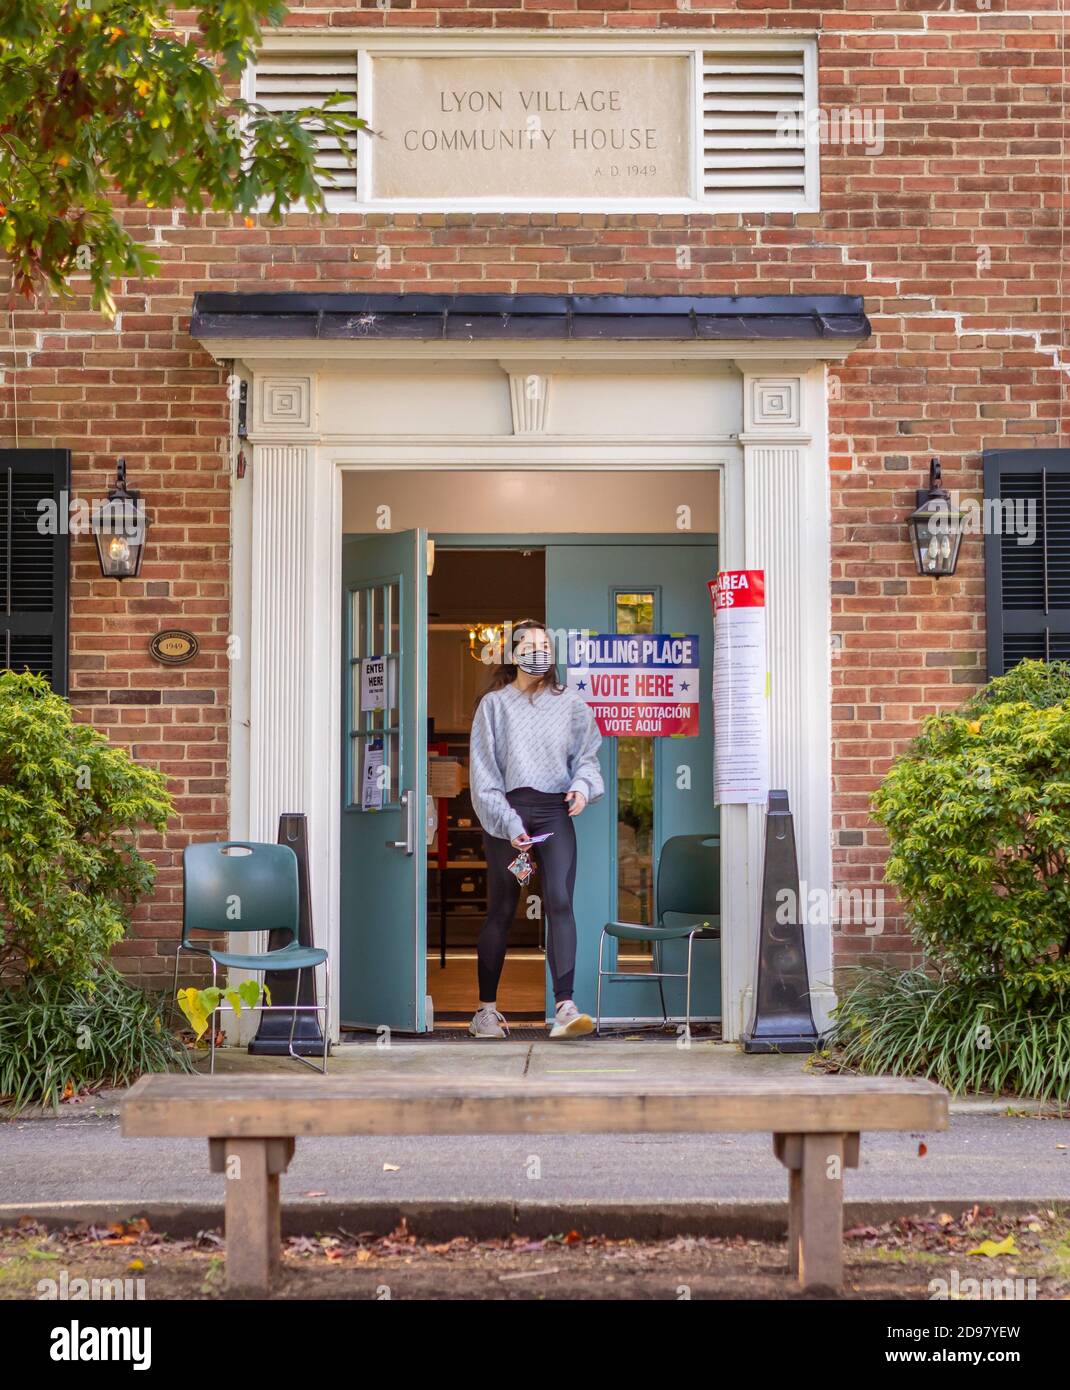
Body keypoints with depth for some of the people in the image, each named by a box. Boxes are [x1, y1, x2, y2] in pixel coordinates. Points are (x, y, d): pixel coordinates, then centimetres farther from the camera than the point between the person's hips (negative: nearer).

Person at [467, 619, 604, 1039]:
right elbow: (483, 773, 1)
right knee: (501, 910, 3)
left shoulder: (569, 704, 12)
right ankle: (486, 1009, 14)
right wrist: (508, 823, -9)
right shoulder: (494, 704, 6)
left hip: (554, 811, 1)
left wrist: (583, 785, -8)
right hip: (506, 813, -1)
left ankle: (565, 1007, -22)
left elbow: (586, 755, 15)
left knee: (559, 901, -15)